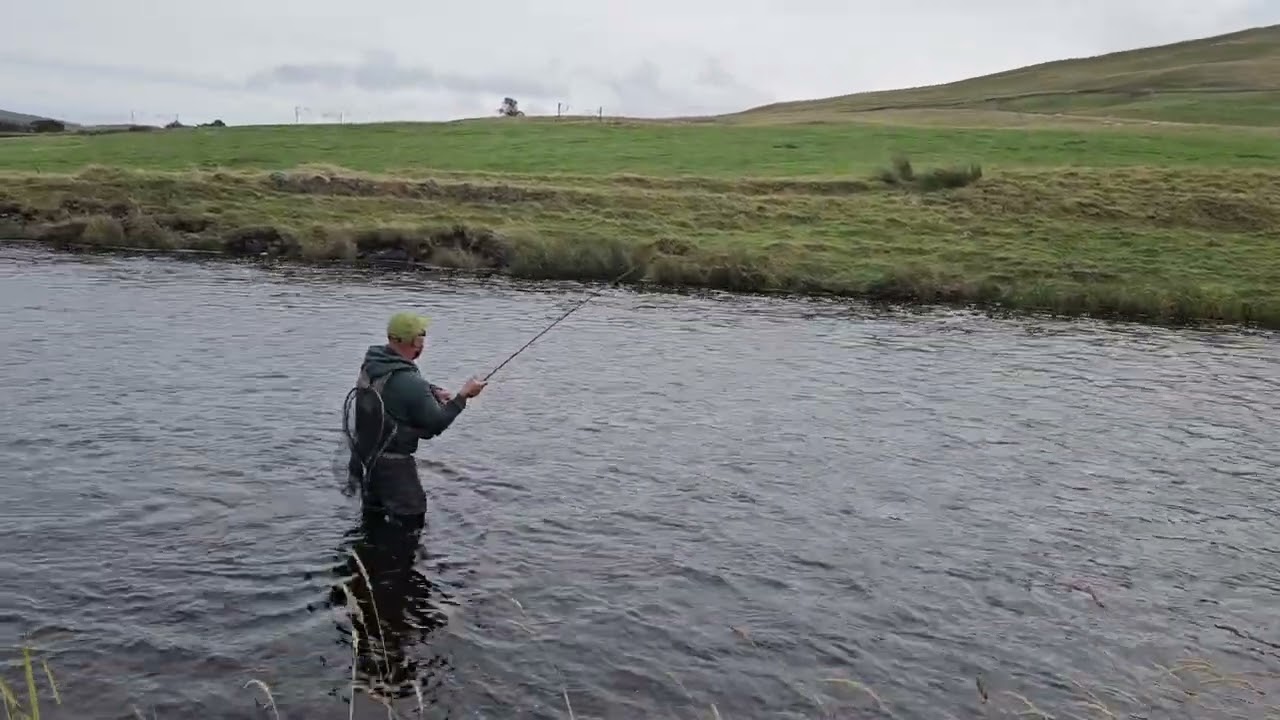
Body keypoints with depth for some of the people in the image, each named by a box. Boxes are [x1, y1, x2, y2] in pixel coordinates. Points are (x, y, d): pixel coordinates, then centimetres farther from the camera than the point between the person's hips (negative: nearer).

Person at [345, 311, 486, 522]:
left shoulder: (371, 363, -4)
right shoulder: (409, 383, -30)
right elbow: (436, 425, -19)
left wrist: (434, 391, -1)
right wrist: (463, 396, -11)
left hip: (364, 456, 9)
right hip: (393, 464, -9)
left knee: (371, 518, 26)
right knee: (410, 522, 4)